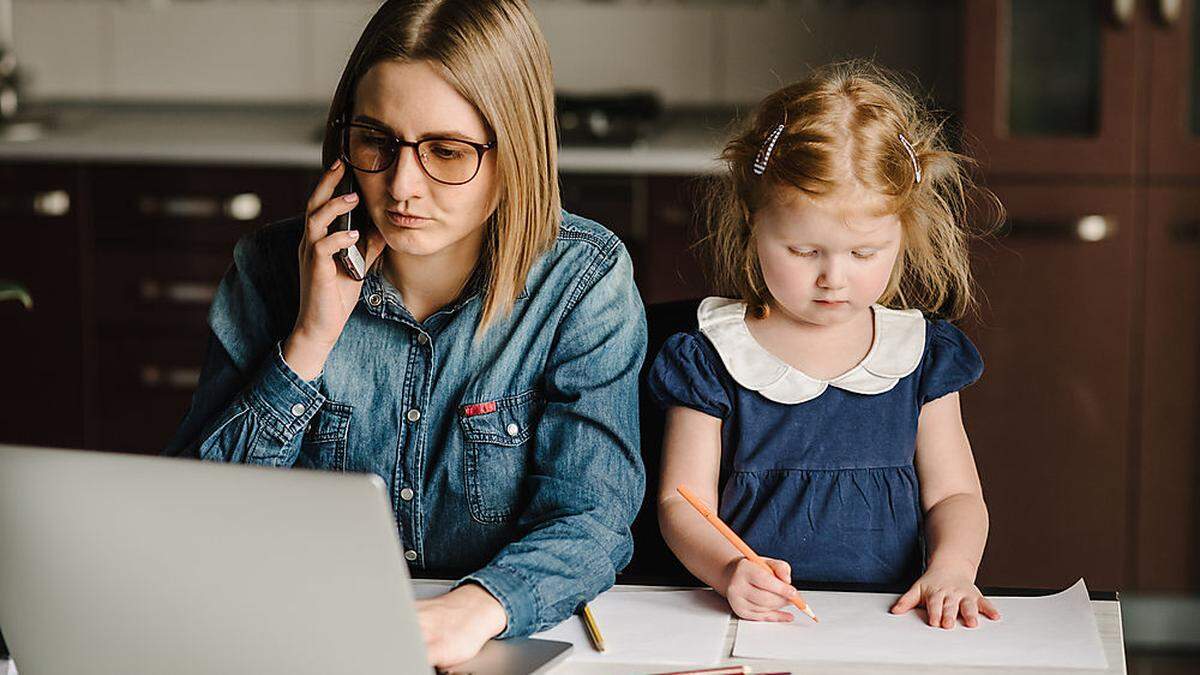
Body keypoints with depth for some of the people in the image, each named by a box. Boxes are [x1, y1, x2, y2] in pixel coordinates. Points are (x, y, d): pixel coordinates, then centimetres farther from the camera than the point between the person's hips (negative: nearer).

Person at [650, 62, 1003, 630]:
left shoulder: (922, 354, 9)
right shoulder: (713, 358, 1)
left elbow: (953, 494, 10)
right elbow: (681, 501, -1)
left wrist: (951, 568, -12)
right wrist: (729, 569, -23)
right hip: (759, 622, -2)